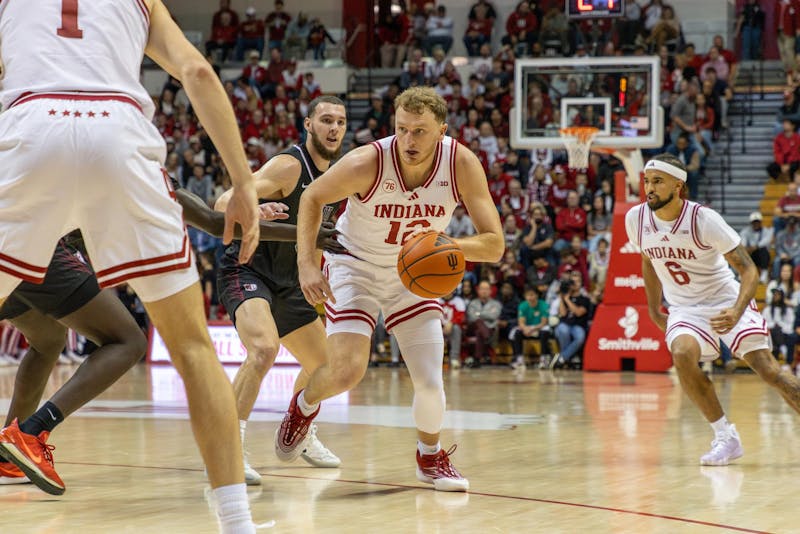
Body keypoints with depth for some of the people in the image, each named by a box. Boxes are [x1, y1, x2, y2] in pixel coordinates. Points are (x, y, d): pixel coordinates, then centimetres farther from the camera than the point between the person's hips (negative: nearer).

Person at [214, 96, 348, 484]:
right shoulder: (290, 166, -18)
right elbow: (225, 203, -30)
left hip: (286, 282, 9)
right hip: (246, 272, -9)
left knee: (323, 364, 18)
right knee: (264, 349, -33)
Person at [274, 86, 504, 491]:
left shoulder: (462, 166, -24)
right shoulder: (367, 163, -29)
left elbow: (494, 244, -23)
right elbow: (312, 198, -9)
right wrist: (306, 263, -20)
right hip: (355, 266, -2)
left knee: (430, 382, -6)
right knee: (347, 370, -18)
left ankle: (430, 457, 25)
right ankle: (304, 406, 18)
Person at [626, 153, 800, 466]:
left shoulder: (704, 219, -20)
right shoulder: (636, 219, -6)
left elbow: (749, 270, -19)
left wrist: (737, 312, -35)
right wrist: (654, 310, 18)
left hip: (726, 302, -3)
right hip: (684, 308, 3)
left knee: (767, 369, -13)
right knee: (682, 354, -29)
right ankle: (725, 438, -18)